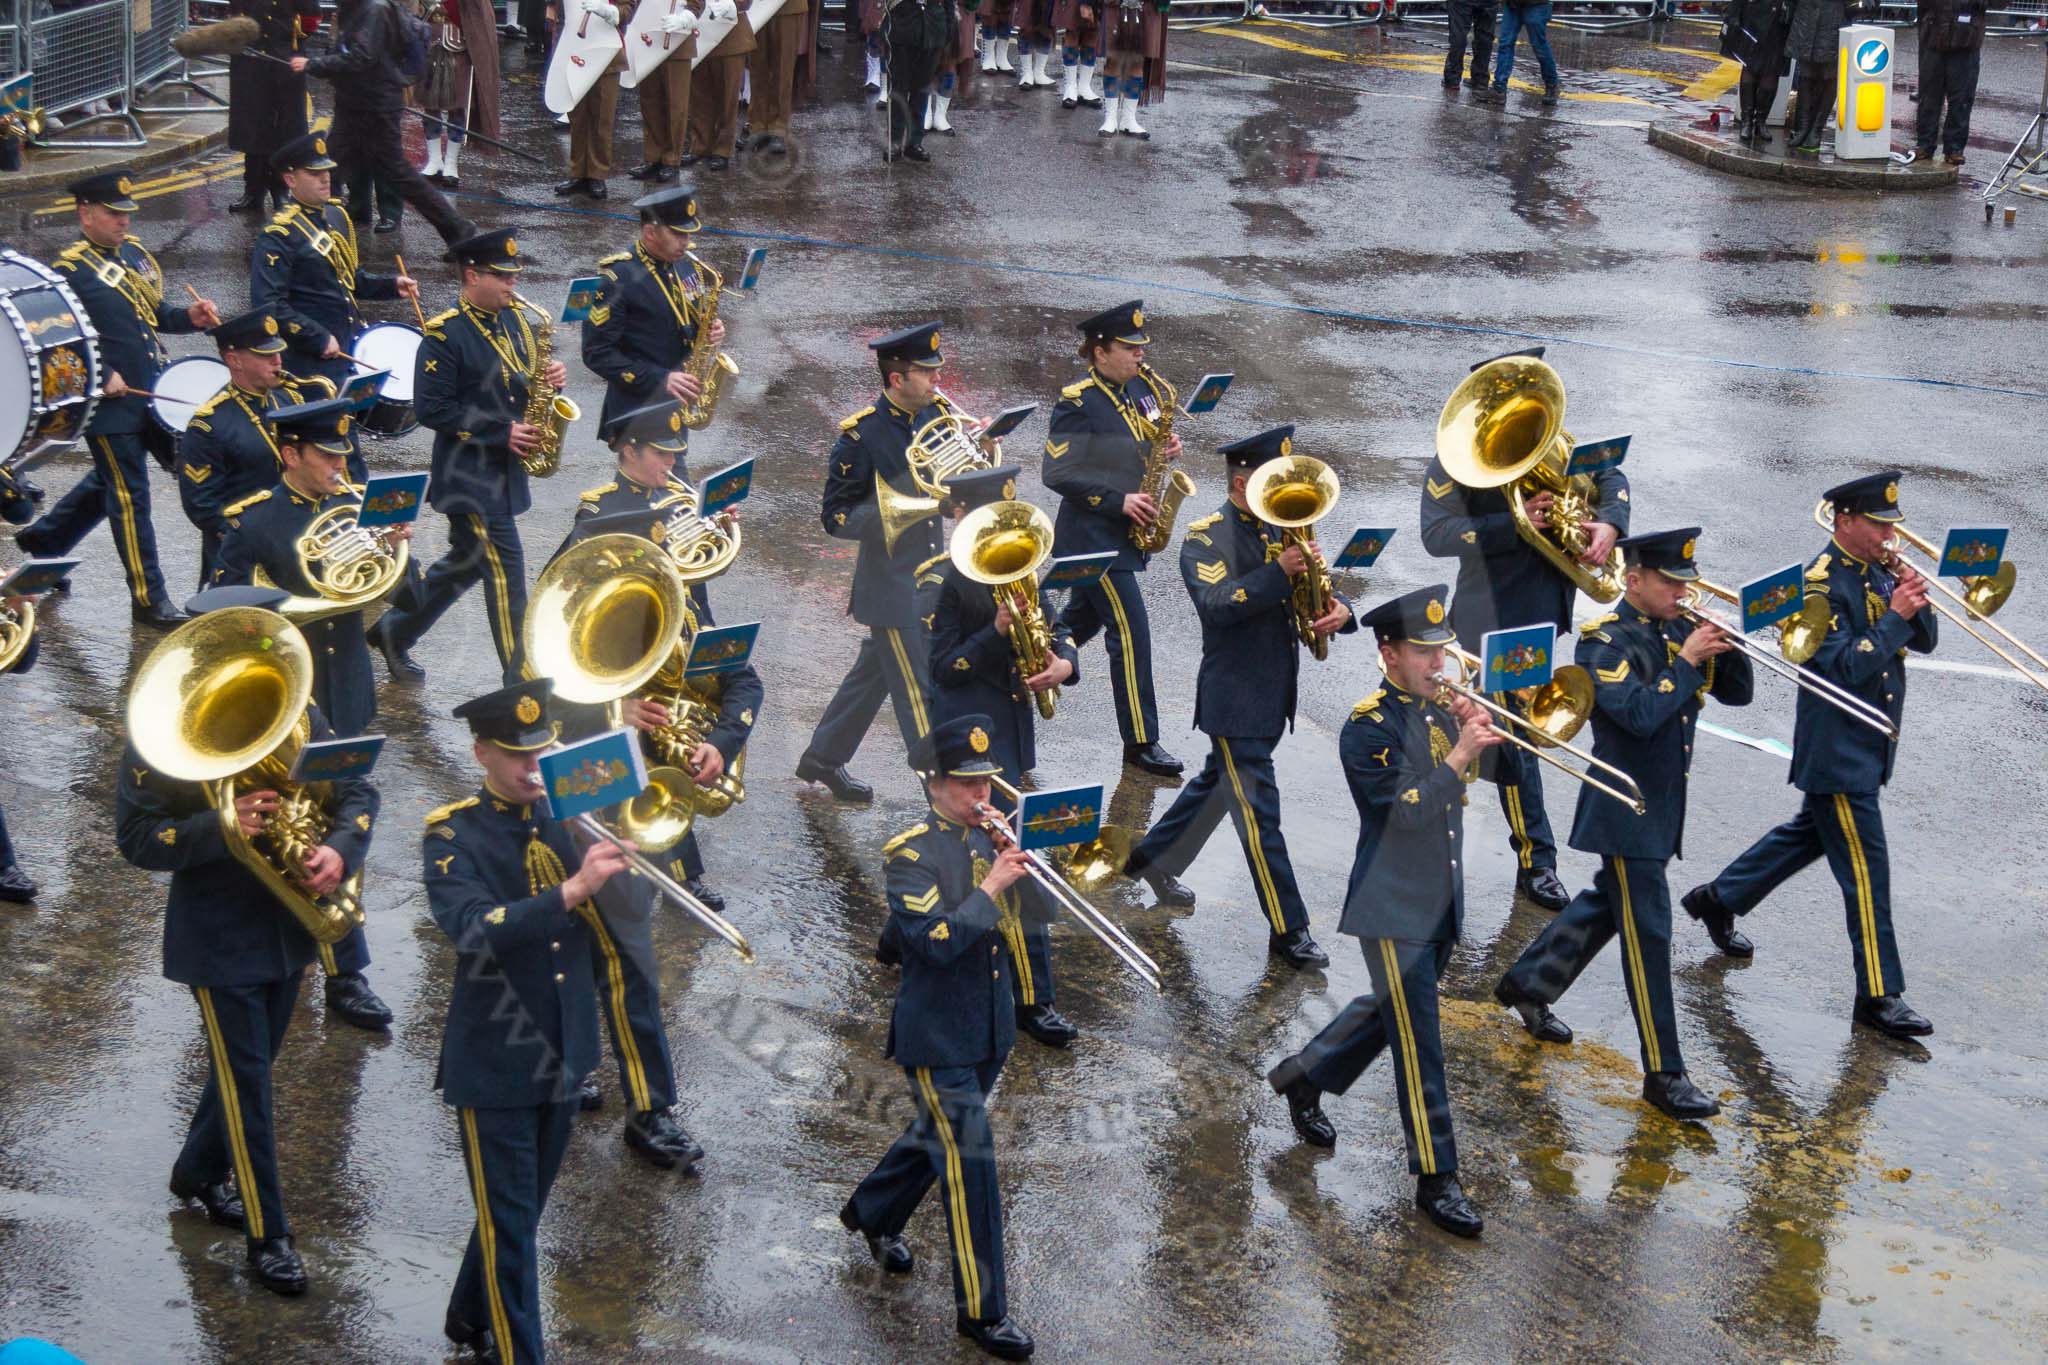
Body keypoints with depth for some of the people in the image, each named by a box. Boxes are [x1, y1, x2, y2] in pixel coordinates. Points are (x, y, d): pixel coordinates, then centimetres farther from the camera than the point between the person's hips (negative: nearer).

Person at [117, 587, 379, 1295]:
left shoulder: (296, 713, -1)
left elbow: (357, 790, -1)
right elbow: (137, 839, -16)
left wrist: (340, 850, -22)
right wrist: (222, 826, -31)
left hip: (291, 928, 5)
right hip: (218, 938, -5)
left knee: (251, 1067, 21)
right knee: (246, 1083, 0)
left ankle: (199, 1171, 45)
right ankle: (267, 1235, 11)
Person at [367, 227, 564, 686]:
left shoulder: (515, 321, 7)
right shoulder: (445, 333, -16)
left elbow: (526, 380, 18)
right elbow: (431, 409, -18)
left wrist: (552, 376, -7)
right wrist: (501, 432, -21)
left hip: (503, 470, 8)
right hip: (468, 473, -8)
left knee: (467, 562, 19)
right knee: (505, 571, -7)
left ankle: (394, 631, 37)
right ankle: (522, 681, -1)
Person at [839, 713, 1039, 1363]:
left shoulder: (990, 837, 5)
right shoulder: (910, 852, -15)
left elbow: (1040, 911, 3)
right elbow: (936, 942, -25)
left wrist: (1022, 866, -12)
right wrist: (991, 888, -24)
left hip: (988, 1026, 7)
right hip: (937, 1033, -7)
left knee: (939, 1130, 23)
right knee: (969, 1155, -7)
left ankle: (872, 1213, 49)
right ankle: (981, 1309, 1)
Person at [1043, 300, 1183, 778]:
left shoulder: (1142, 388, 6)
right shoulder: (1077, 403, -16)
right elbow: (1057, 473, -18)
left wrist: (1167, 448, -5)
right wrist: (1118, 501, -20)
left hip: (1124, 532, 8)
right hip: (1093, 536, -8)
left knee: (1082, 619, 21)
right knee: (1130, 631, -9)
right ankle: (1140, 742, -3)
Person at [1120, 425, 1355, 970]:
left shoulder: (1283, 531, 9)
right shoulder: (1205, 538, -12)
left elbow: (1317, 590, 8)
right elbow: (1214, 603, -28)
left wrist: (1338, 610, -16)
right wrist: (1279, 573, -34)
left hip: (1275, 695, 8)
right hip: (1235, 698, -8)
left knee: (1219, 782, 23)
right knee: (1258, 813, -4)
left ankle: (1153, 859, 43)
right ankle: (1288, 931, 0)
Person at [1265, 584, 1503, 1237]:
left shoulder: (1439, 708, 6)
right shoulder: (1370, 726, -17)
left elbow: (1461, 787, 6)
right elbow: (1408, 811, -24)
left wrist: (1475, 732, -9)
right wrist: (1460, 753, -27)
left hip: (1441, 902, 8)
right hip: (1394, 907, -8)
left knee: (1392, 1011, 22)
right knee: (1418, 1043, -3)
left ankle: (1302, 1077, 43)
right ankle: (1436, 1179, 4)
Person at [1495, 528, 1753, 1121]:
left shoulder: (1680, 630, 6)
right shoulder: (1605, 639, -16)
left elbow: (1738, 692, 7)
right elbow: (1640, 714, -28)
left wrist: (1726, 646, -11)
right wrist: (1688, 660, -24)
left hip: (1665, 803, 8)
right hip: (1626, 808, -8)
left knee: (1607, 905, 23)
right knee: (1647, 935, -6)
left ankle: (1528, 984, 43)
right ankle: (1664, 1074, -1)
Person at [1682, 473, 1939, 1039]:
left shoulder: (1880, 573, 7)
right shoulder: (1823, 581, -18)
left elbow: (1923, 641, 5)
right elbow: (1845, 668, -24)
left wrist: (1914, 599, -13)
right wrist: (1894, 616, -25)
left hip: (1872, 743, 9)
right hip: (1838, 752, -9)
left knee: (1810, 834, 24)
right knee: (1867, 869, -6)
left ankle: (1717, 899, 41)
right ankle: (1878, 995, 1)